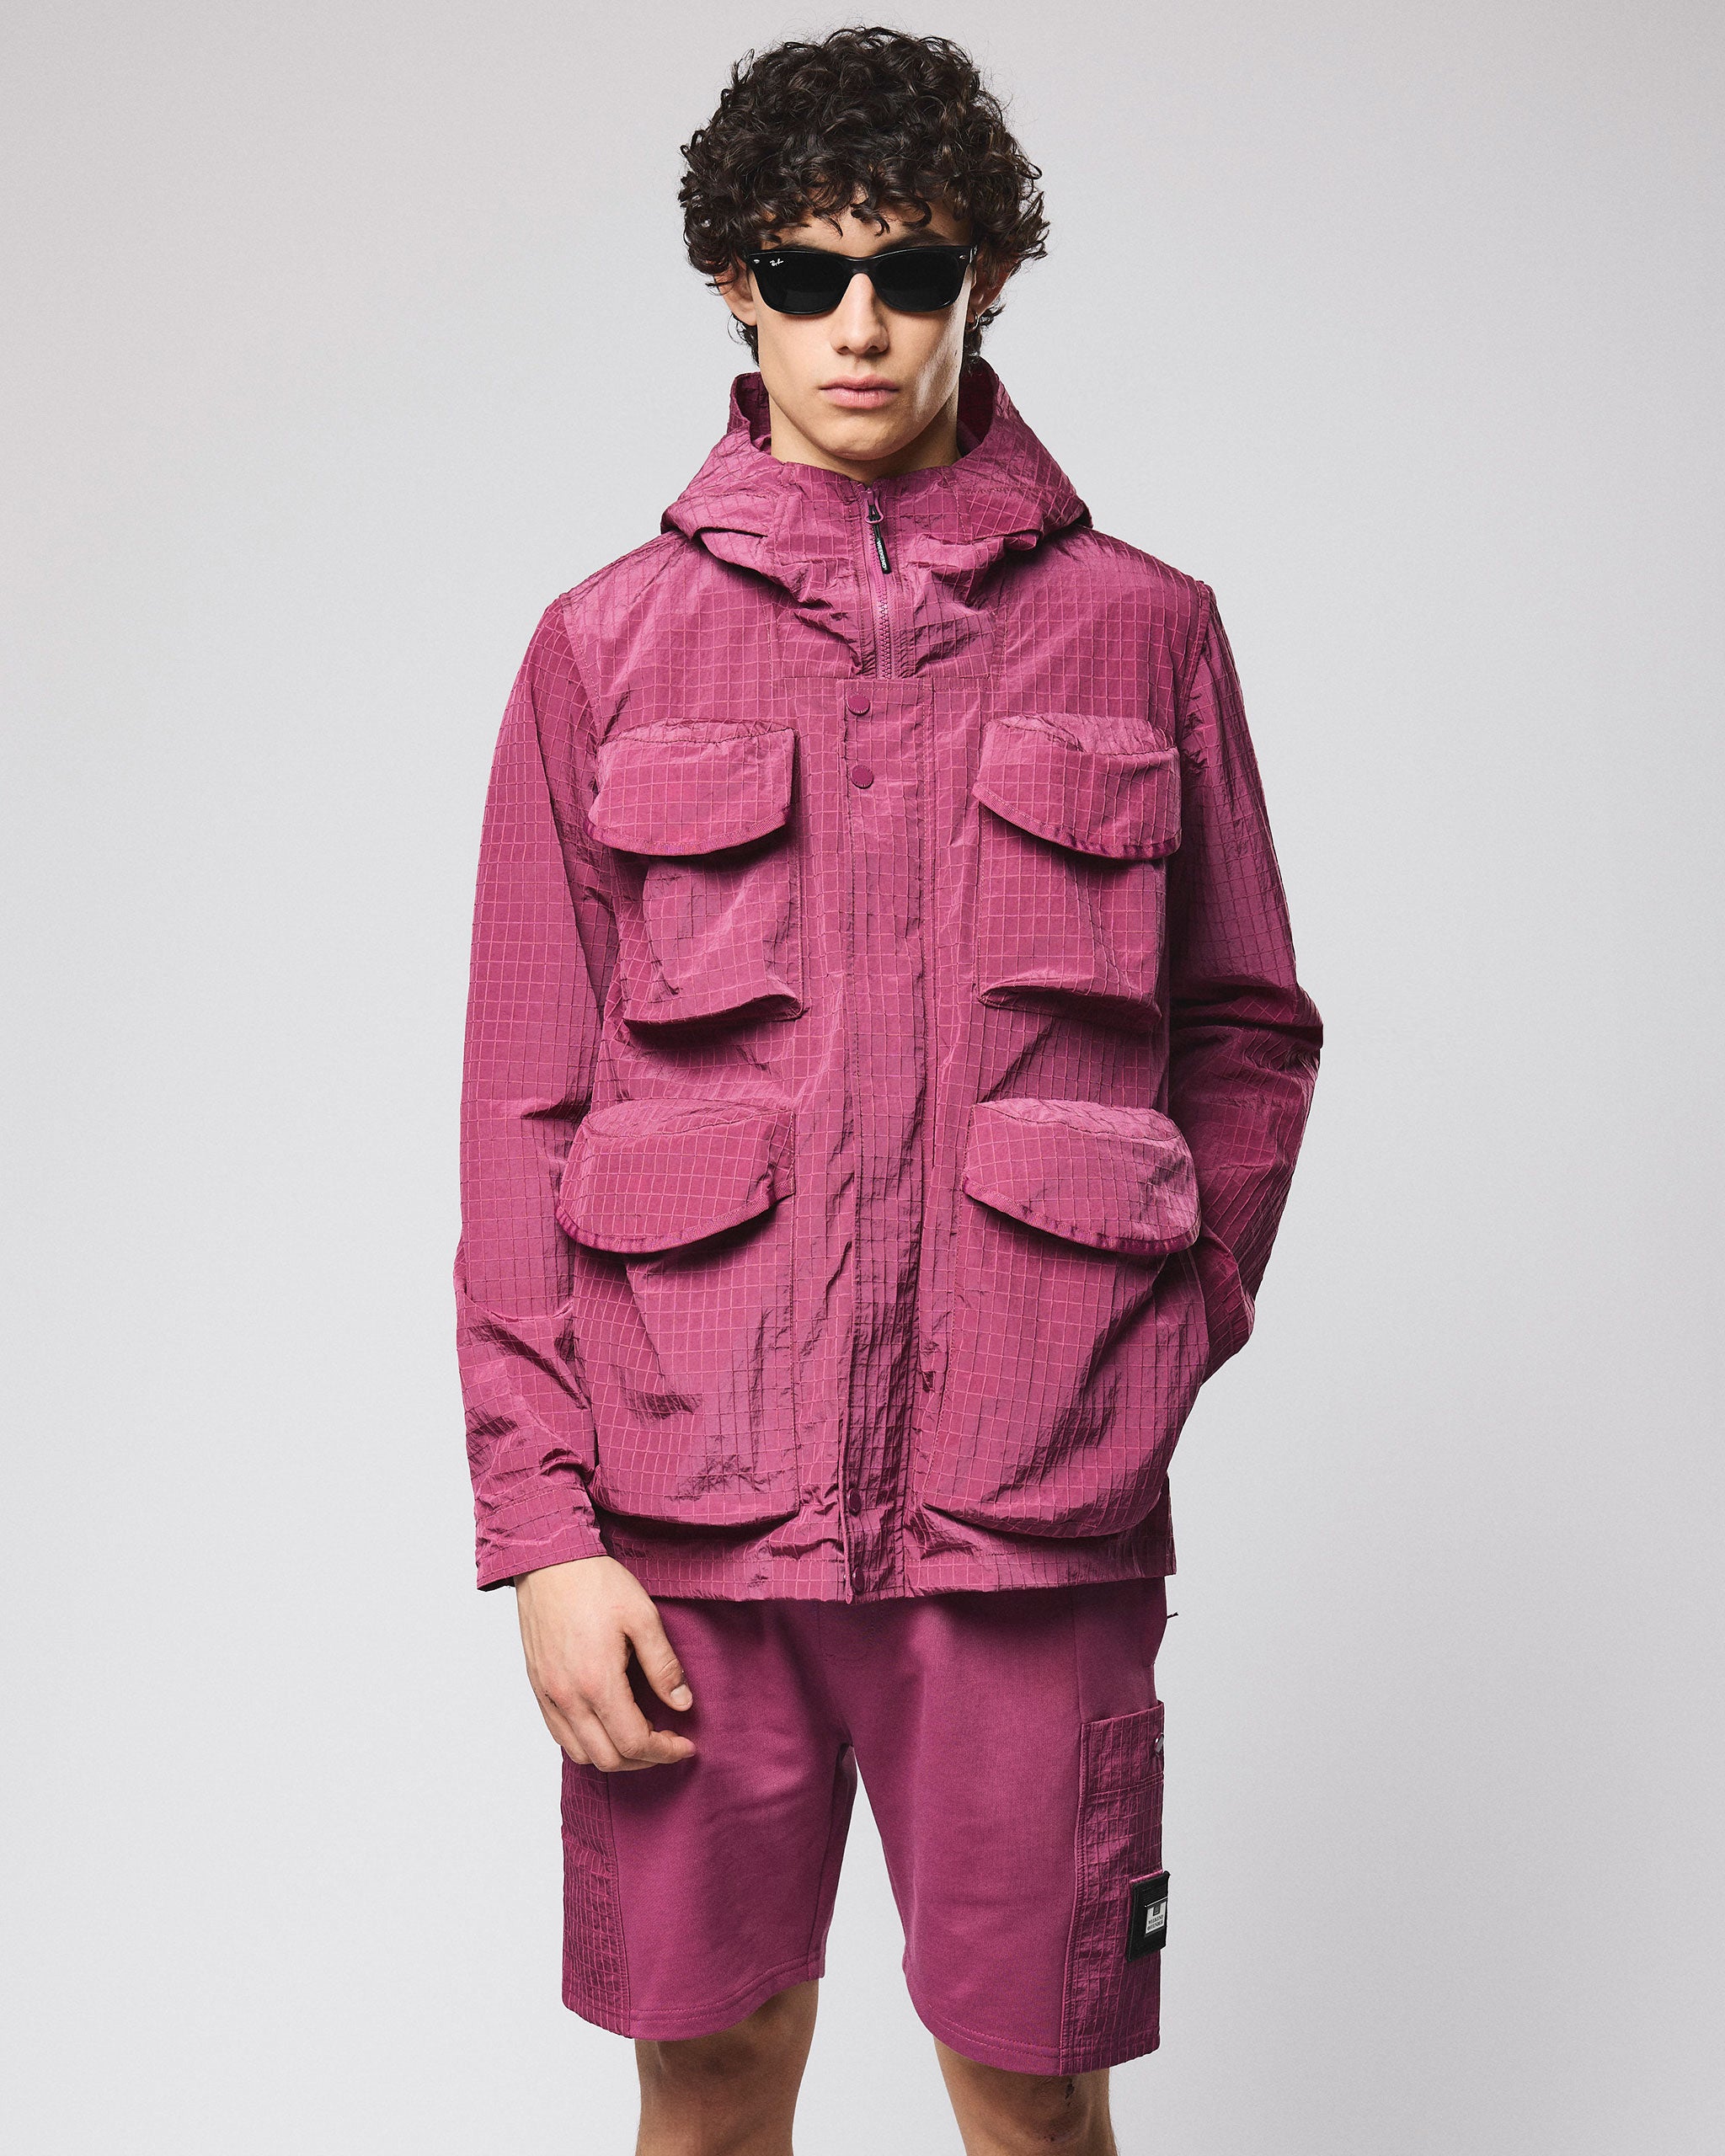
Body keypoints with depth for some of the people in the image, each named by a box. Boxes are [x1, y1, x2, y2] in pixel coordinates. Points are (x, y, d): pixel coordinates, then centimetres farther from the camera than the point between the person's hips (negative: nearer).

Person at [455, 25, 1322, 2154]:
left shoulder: (1137, 628, 6)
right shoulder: (606, 646, 5)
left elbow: (1245, 1033, 13)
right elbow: (525, 1115, 3)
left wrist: (1162, 1346, 3)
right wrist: (540, 1523, -3)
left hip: (1034, 1523, 0)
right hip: (686, 1510, 1)